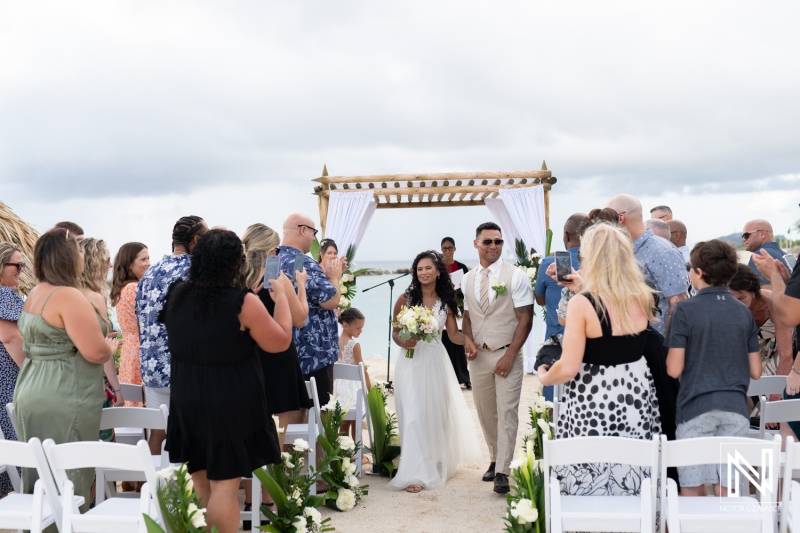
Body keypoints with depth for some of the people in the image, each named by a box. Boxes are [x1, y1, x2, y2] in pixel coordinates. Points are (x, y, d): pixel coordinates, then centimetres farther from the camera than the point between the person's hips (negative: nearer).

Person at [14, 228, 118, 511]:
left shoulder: (35, 294, 12)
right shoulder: (69, 296, -18)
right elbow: (96, 352, -22)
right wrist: (111, 346, 0)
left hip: (33, 391, 10)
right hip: (63, 400, -9)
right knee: (68, 475, -1)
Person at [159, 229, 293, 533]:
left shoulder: (176, 295, -4)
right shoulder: (243, 303, -20)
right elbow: (281, 342, -10)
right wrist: (282, 295, 0)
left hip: (186, 400, 6)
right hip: (230, 405, -6)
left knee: (199, 480, 19)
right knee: (224, 484, 2)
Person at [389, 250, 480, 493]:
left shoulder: (446, 302, 4)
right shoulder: (405, 299, -3)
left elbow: (453, 334, 1)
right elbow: (395, 332, 1)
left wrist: (467, 339, -19)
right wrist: (403, 343, -19)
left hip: (436, 362, 3)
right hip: (411, 361, -3)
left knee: (437, 415, 11)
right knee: (414, 416, -7)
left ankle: (438, 462, 31)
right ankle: (416, 474, -5)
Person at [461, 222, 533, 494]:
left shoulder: (516, 276, -5)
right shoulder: (468, 280, 8)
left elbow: (525, 319, -8)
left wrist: (510, 355, -13)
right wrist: (468, 342, -4)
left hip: (507, 355, -4)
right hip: (478, 356, 4)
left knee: (507, 412, -6)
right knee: (485, 413, 11)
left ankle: (502, 472, -2)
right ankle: (495, 460, 27)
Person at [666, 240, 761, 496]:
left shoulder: (686, 310, -7)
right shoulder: (743, 312, 6)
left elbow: (674, 369, -10)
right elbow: (755, 371, 9)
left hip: (696, 409, -4)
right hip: (736, 409, 4)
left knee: (693, 489, 5)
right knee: (727, 491, 8)